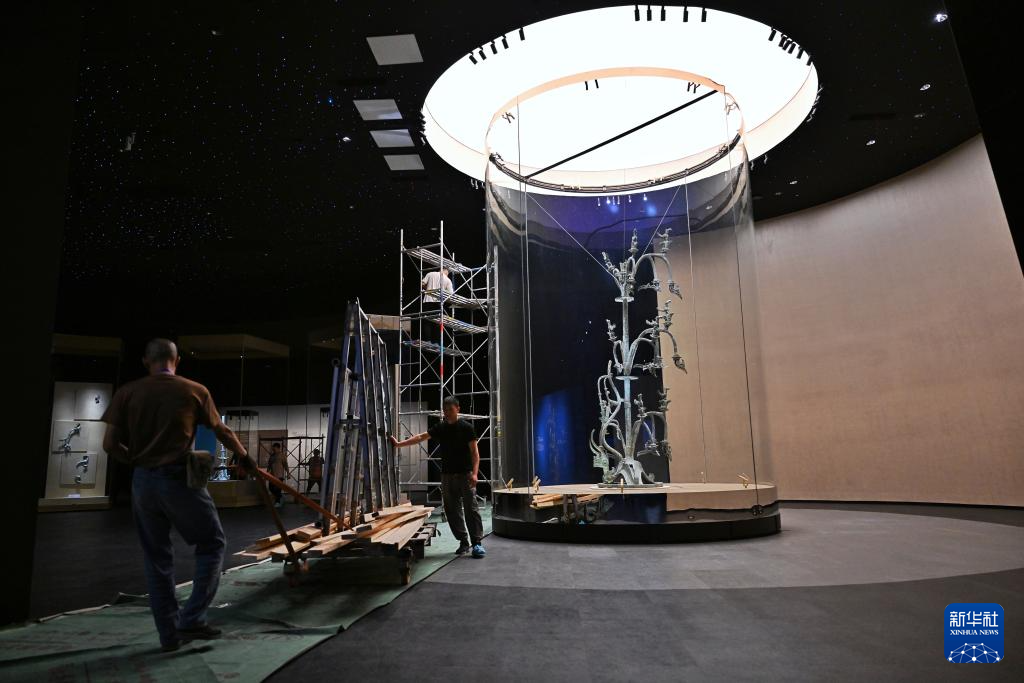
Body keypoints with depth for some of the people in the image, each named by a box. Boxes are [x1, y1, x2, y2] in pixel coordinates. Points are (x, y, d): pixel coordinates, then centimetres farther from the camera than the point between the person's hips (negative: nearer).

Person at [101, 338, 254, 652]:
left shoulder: (128, 392, 3)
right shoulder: (195, 390, -2)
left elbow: (110, 444, -1)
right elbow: (223, 432, 8)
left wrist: (138, 461, 17)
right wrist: (245, 456, 24)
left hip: (142, 482, 4)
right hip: (179, 479, -4)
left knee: (156, 558, 13)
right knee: (212, 544, 12)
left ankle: (169, 633, 19)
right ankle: (192, 619, 5)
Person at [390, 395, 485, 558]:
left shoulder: (466, 427, -5)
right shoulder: (440, 427, 9)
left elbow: (474, 451, -7)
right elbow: (420, 437, 12)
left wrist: (474, 473, -17)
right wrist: (399, 444, 7)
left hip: (464, 474, -5)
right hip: (447, 474, 5)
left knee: (471, 508, -7)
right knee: (452, 510, 5)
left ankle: (477, 542, -4)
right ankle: (463, 542, 14)